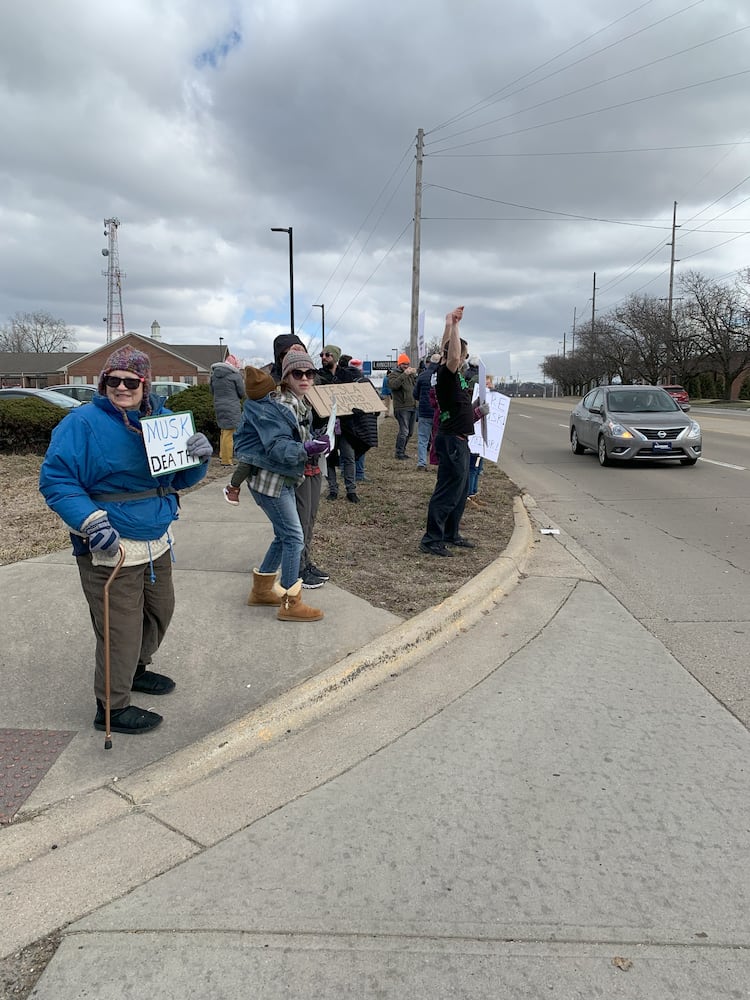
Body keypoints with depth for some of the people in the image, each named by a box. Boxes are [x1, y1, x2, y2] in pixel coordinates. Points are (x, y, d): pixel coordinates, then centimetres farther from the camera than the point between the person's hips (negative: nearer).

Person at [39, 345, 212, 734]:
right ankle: (112, 707, 20)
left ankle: (135, 669, 49)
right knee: (120, 629, 0)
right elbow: (54, 479, -14)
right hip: (109, 548, -7)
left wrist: (199, 458, -12)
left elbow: (180, 478, 11)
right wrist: (91, 522, -27)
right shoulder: (82, 423, -13)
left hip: (156, 543, 7)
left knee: (159, 611, 23)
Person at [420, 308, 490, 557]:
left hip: (458, 440, 10)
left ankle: (451, 534, 25)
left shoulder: (454, 375, 11)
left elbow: (447, 348, 25)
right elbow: (453, 356, -36)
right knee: (447, 491, -8)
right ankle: (431, 539, -5)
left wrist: (451, 325, 21)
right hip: (452, 440, -10)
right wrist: (453, 325, -33)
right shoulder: (446, 374, -16)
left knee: (459, 490, 16)